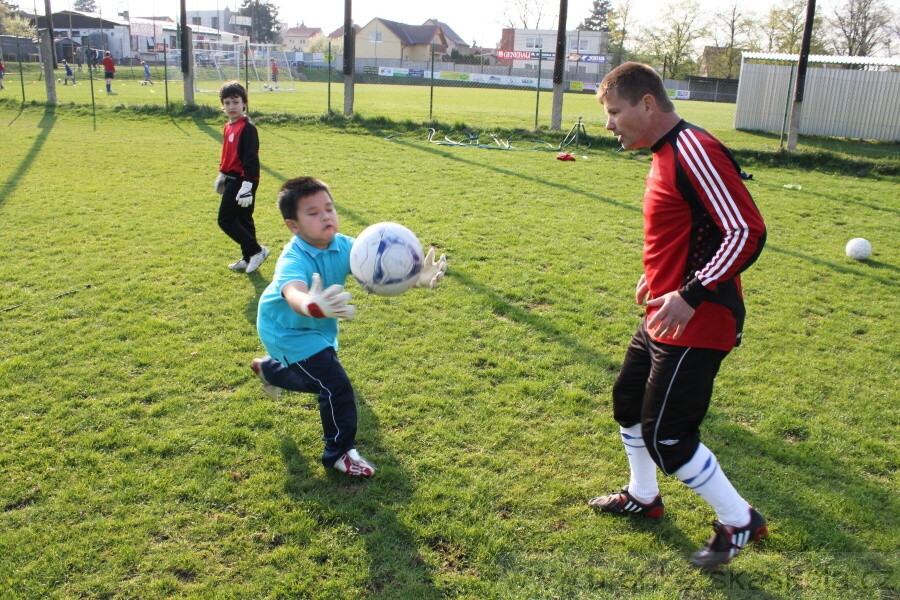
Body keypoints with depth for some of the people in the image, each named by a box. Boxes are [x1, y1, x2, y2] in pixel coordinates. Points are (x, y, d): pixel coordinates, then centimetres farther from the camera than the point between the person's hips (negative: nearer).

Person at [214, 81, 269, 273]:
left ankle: (256, 251, -2)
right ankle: (248, 259, 23)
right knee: (242, 220, 14)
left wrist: (247, 187, -24)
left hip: (242, 181, -9)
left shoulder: (247, 128, -17)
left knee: (226, 220, -7)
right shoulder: (228, 127, 10)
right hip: (233, 179, 9)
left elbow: (251, 159, -21)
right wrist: (221, 176, 24)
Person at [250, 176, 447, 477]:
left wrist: (416, 278, -56)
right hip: (288, 330, -7)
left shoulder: (342, 246, -22)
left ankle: (268, 367, 58)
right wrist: (311, 305, -84)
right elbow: (294, 294, -59)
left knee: (316, 380, 28)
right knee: (335, 385, -18)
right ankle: (339, 453, 4)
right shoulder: (293, 261, -37)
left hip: (319, 326, 7)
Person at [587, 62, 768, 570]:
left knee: (666, 435, -3)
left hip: (696, 325, -10)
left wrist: (691, 294, -27)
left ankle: (740, 521, 18)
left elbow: (747, 232, -25)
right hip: (664, 317, 10)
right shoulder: (666, 154, 10)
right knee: (628, 400, 20)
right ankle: (643, 497, 42)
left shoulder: (693, 152, -21)